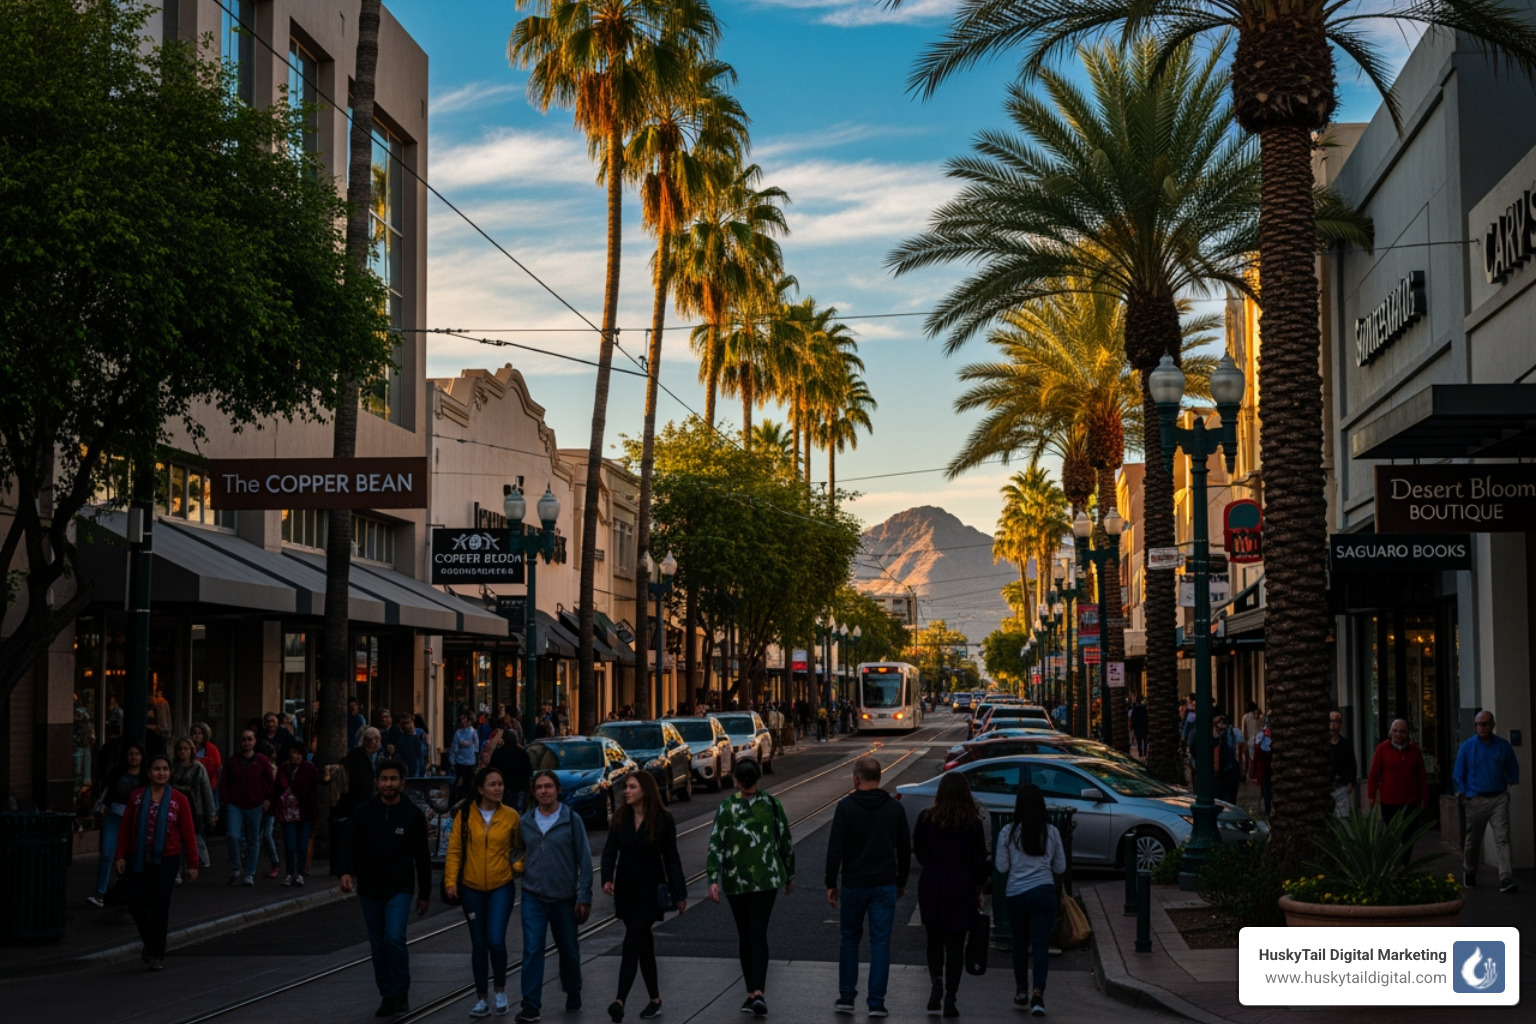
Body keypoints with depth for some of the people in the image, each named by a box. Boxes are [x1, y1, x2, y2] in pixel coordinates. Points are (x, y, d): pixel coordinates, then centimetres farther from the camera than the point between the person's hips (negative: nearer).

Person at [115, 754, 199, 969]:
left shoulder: (179, 800, -1)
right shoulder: (137, 797, 4)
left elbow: (188, 833, 0)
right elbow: (125, 828, 6)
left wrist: (192, 863, -2)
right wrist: (121, 856, 0)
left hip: (166, 860, -2)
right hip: (139, 858, 2)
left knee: (159, 906, -1)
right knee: (136, 904, -1)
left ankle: (156, 954, 11)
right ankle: (149, 941, 26)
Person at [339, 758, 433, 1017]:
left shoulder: (413, 815, -2)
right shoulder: (362, 812, 0)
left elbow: (422, 857, 4)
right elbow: (350, 845, 0)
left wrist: (424, 894, 6)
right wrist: (346, 871, -21)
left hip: (400, 889, -2)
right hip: (369, 889, 2)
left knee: (395, 938, -18)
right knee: (378, 947, 9)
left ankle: (401, 992, -1)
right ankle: (387, 997, 21)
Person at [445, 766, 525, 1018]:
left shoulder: (510, 816, -4)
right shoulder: (465, 815, -5)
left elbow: (520, 847, 11)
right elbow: (454, 850, -3)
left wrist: (518, 865, -7)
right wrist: (451, 880, -10)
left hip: (501, 887, -1)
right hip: (472, 888, 1)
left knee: (496, 940, -12)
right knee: (479, 944, 9)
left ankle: (500, 988, 14)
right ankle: (482, 999, 20)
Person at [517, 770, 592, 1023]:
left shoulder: (571, 820, -6)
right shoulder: (526, 822, 2)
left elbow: (584, 860, -6)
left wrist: (584, 897, -9)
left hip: (564, 897, -1)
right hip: (533, 897, 1)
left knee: (568, 950, 14)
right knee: (532, 950, -9)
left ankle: (573, 993, 37)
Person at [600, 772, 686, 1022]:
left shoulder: (663, 819, -7)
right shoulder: (620, 817, 3)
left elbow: (671, 858, -2)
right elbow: (610, 850, 0)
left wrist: (679, 893, 0)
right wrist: (607, 878, -18)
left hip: (649, 891, -4)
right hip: (625, 889, 4)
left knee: (632, 943, -15)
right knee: (644, 945, 13)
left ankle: (620, 1001, -22)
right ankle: (655, 999, 24)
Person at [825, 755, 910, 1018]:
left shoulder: (846, 807, -8)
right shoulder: (895, 808, 2)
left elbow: (835, 848, -10)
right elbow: (905, 849, 8)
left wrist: (830, 883, -3)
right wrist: (901, 882, 19)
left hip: (853, 885, -2)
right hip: (885, 885, 2)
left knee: (849, 939, 14)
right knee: (880, 943, 4)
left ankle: (846, 997, 15)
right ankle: (876, 1002, 2)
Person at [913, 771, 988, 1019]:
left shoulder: (926, 819, -4)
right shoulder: (973, 823, -5)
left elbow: (918, 851, 6)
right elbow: (980, 859, -1)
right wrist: (978, 889, 10)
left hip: (931, 884, 0)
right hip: (962, 886, 0)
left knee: (935, 939, 17)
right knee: (955, 943, 5)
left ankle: (937, 981, -5)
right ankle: (949, 1000, 4)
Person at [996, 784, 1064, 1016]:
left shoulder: (1009, 832, -5)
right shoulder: (1051, 832, 0)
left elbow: (1002, 867, 0)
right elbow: (1060, 867, 7)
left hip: (1016, 893, 0)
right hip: (1044, 892, 0)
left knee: (1020, 943, 17)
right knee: (1041, 944, -1)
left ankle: (1021, 993, 23)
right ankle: (1038, 993, -16)